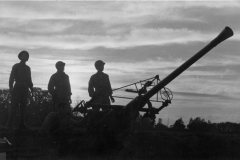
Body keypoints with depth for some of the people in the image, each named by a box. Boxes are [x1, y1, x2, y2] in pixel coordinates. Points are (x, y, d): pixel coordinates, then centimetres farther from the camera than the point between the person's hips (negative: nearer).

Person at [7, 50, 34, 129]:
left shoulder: (28, 68, 18)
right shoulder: (16, 66, 4)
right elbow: (12, 77, -4)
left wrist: (31, 89, 10)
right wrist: (10, 87, -16)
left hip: (25, 88, 5)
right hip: (17, 87, -5)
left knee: (23, 106, 0)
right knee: (14, 106, -10)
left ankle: (22, 124, 0)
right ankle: (9, 124, -11)